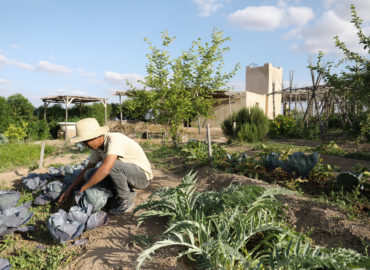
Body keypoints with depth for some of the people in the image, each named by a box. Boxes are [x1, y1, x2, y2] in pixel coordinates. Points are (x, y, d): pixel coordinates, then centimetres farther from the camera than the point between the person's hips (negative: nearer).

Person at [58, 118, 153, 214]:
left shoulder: (114, 140, -28)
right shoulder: (97, 147, 0)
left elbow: (105, 169, -39)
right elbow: (87, 169, 12)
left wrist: (83, 188, -25)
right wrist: (69, 189, 9)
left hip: (142, 175, -8)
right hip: (129, 174, 8)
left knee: (112, 165, -34)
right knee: (90, 174, -6)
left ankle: (126, 201, -11)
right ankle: (127, 193, 5)